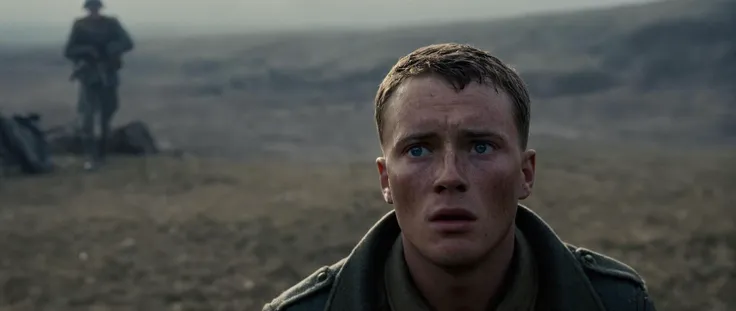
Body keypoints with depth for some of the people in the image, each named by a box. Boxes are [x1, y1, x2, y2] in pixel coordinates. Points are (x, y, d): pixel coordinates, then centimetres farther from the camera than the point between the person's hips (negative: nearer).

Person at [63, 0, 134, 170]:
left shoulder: (111, 23, 2)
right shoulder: (80, 25, 1)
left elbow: (127, 43, -7)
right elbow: (68, 51, -3)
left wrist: (109, 49, -23)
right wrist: (87, 50, -20)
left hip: (107, 76, 1)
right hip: (88, 76, -1)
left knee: (106, 116, 8)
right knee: (86, 116, -15)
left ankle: (101, 153, 24)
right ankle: (90, 156, -13)